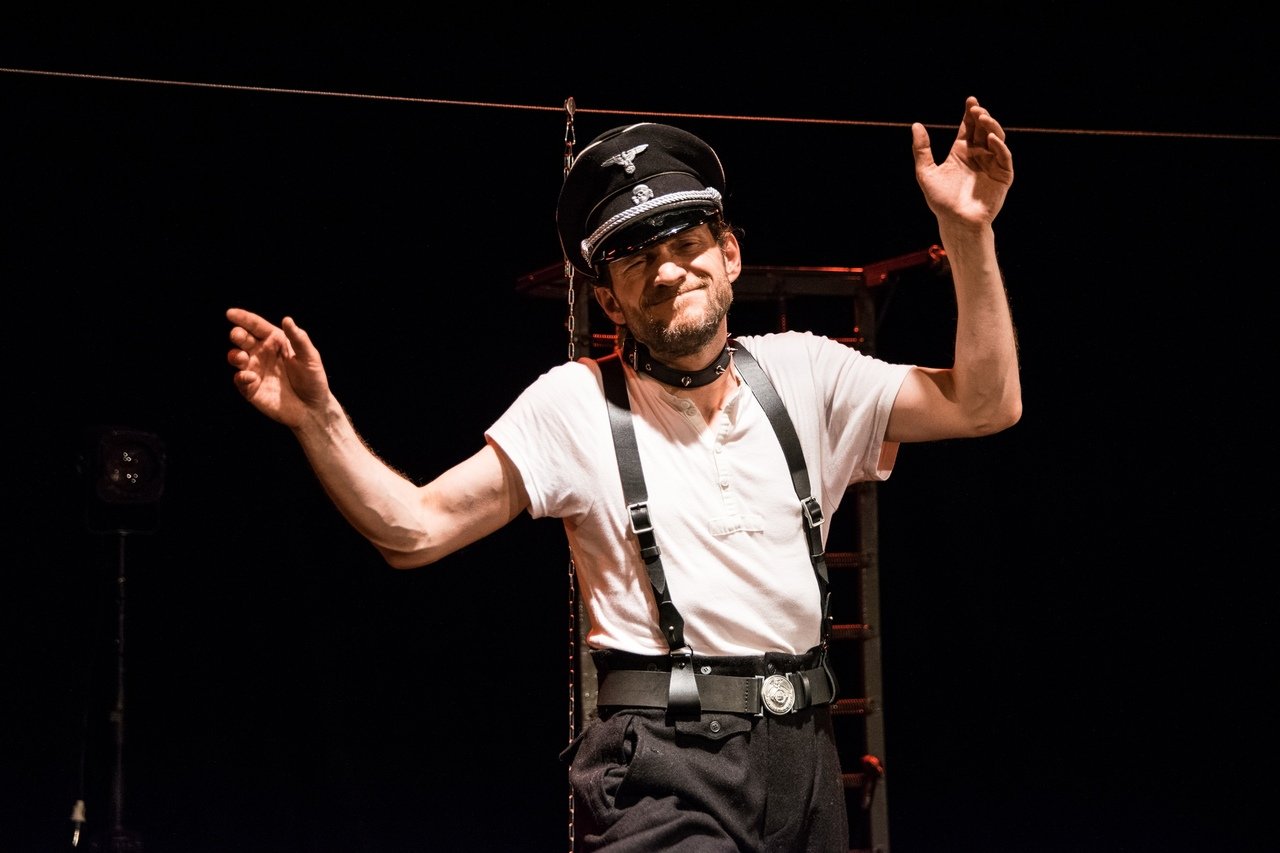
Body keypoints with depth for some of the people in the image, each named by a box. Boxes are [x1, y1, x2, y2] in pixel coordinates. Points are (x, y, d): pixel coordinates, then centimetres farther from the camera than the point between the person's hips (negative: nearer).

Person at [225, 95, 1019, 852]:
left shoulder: (802, 374, 9)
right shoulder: (574, 404, 0)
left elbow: (984, 405, 4)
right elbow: (417, 527, -4)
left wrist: (969, 233, -4)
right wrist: (319, 418, -20)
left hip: (803, 753, 4)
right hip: (664, 770, -4)